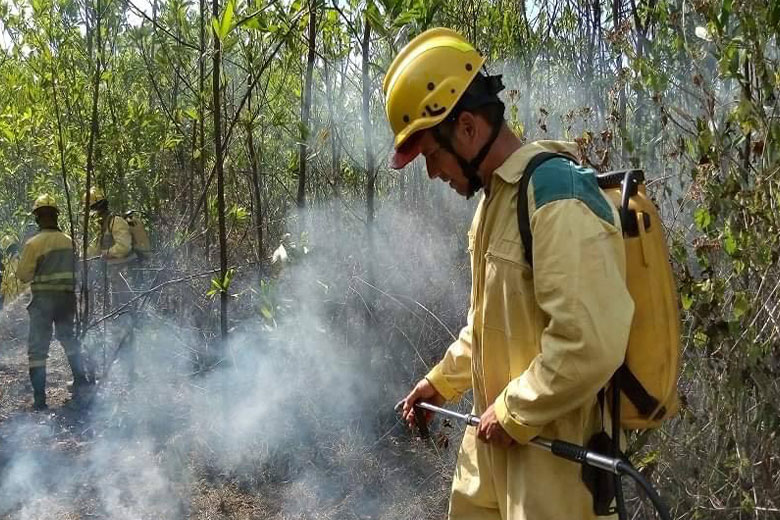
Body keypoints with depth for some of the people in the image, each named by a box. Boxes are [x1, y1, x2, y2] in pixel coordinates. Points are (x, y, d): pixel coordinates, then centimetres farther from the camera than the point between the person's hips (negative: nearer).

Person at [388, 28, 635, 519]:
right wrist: (442, 380, 16)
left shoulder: (556, 198, -23)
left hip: (550, 444, -9)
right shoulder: (496, 196, 8)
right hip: (498, 432, 9)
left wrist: (512, 412, -19)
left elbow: (592, 345, -30)